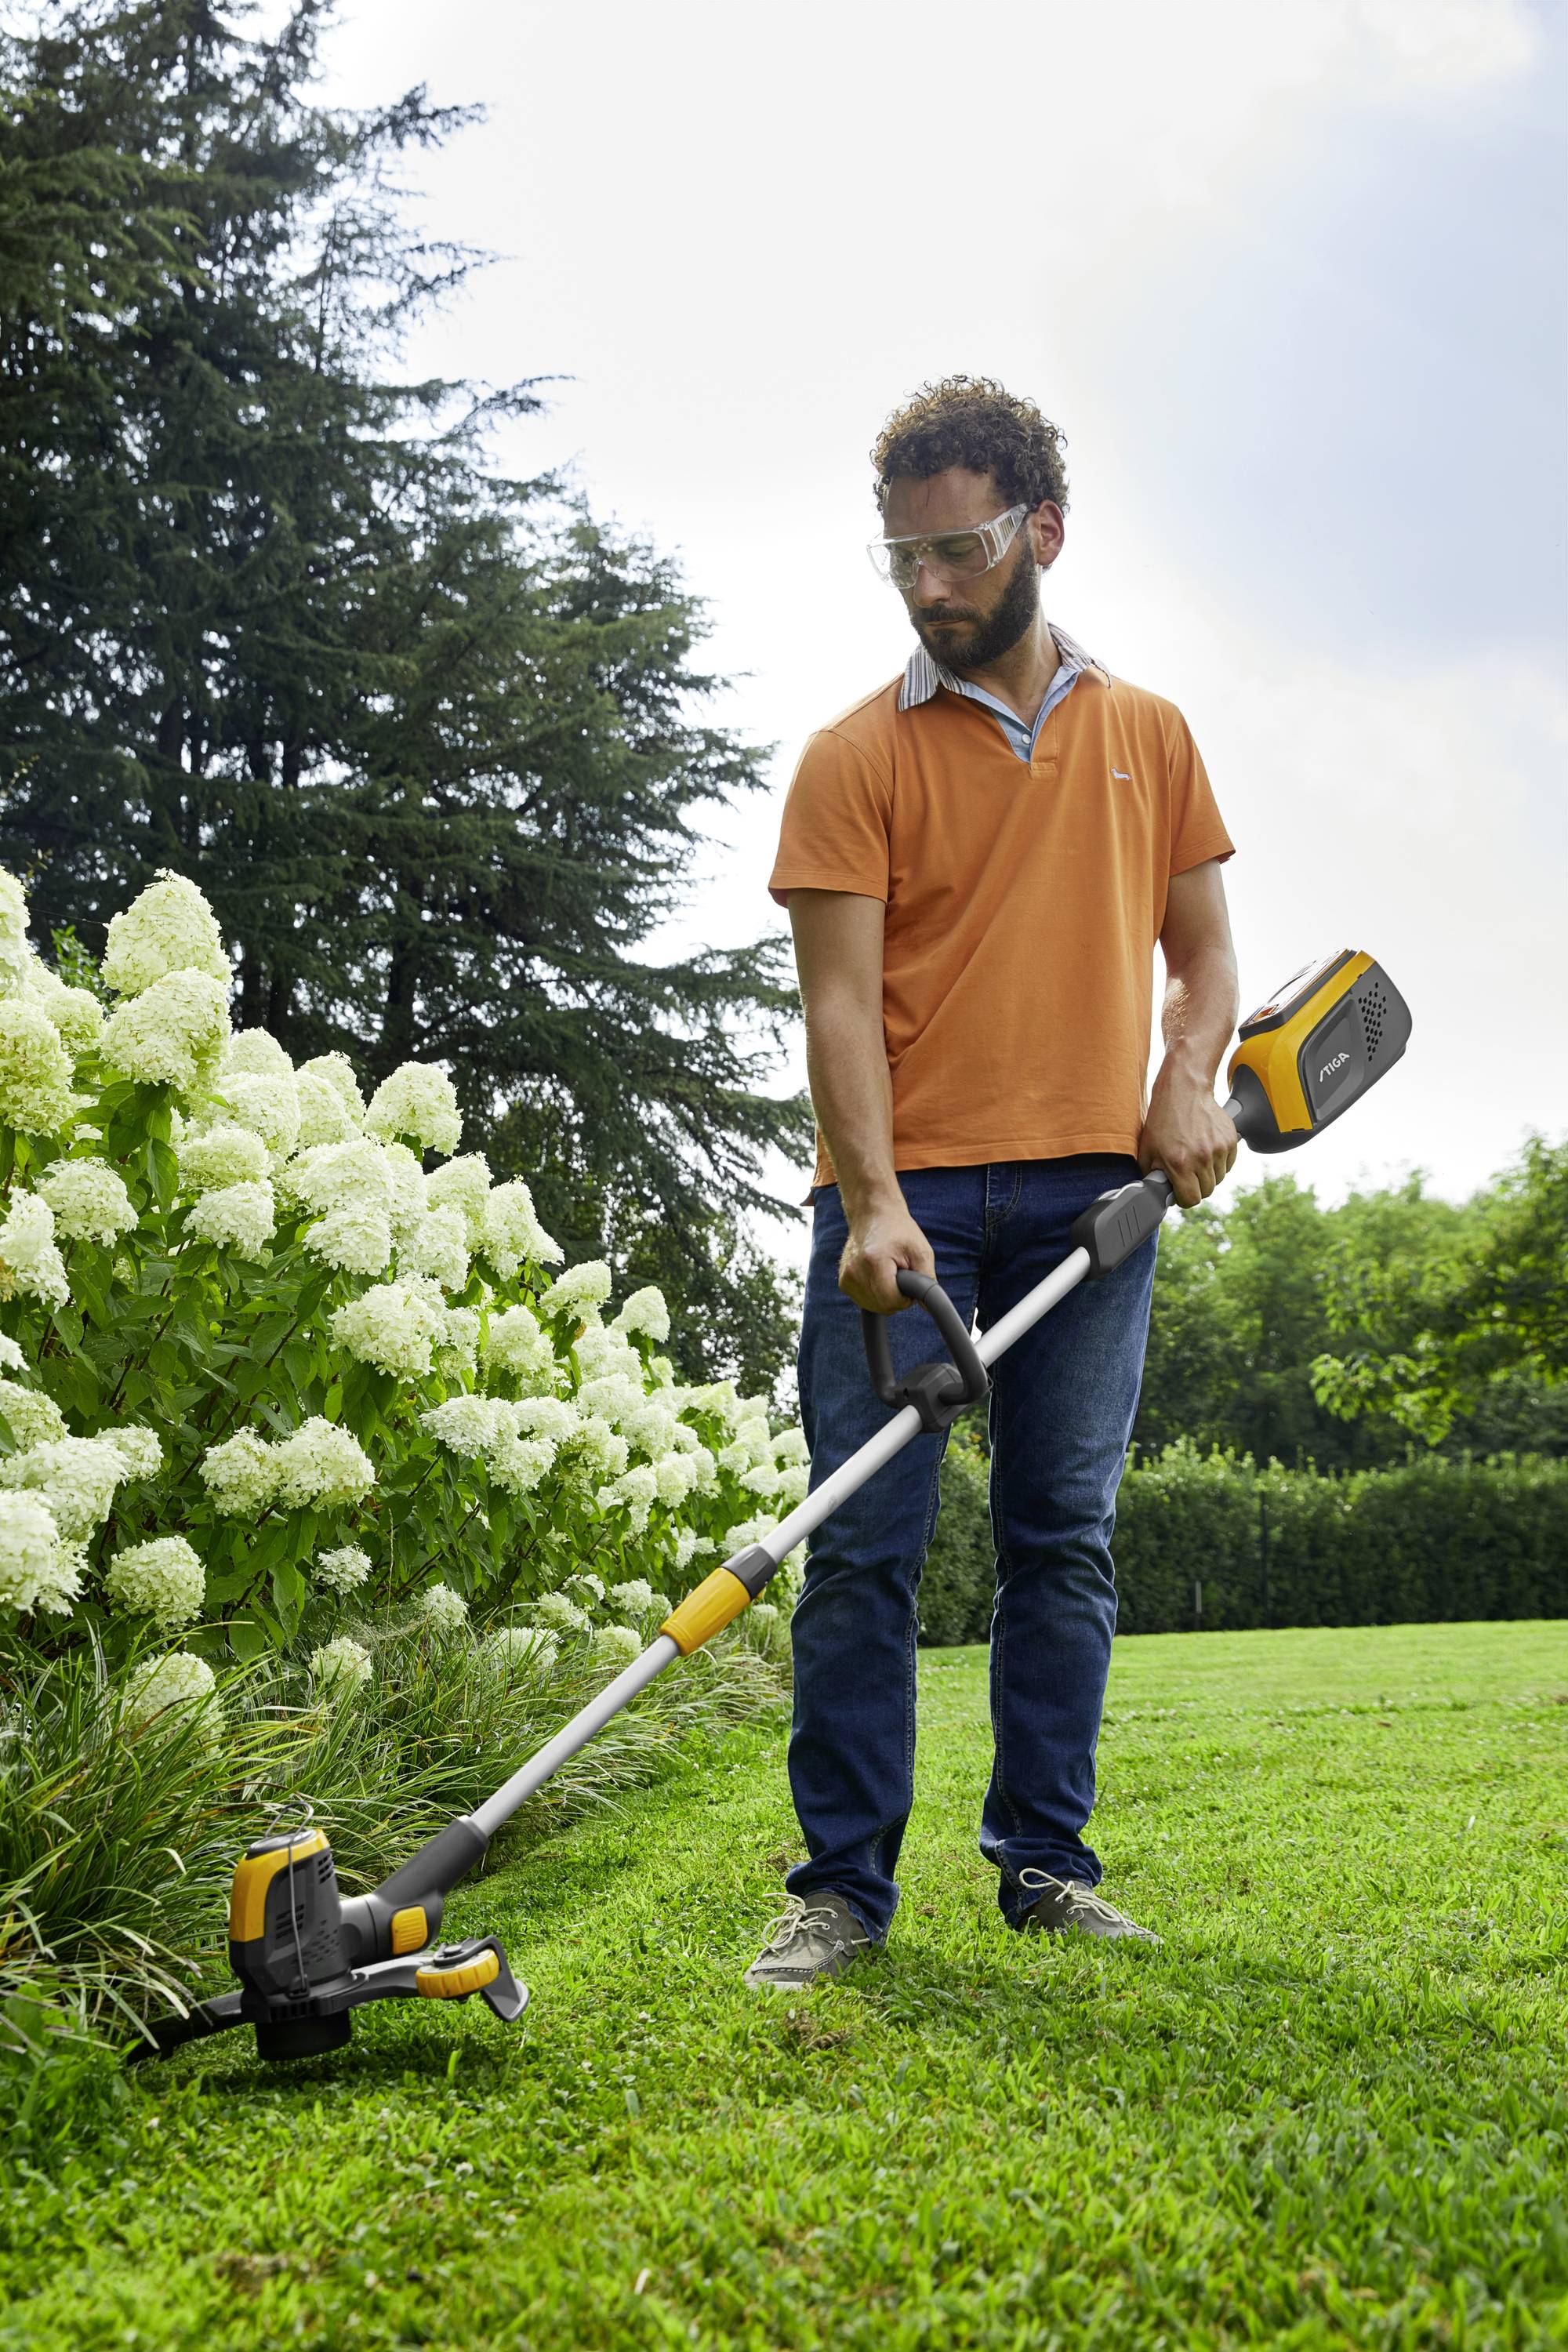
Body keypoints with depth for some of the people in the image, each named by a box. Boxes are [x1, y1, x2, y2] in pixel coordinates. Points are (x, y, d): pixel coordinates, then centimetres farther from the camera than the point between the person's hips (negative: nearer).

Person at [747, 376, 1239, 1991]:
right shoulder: (857, 754, 3)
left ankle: (1046, 1860, 16)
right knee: (863, 1542, -3)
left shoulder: (1148, 734, 13)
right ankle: (843, 1884, 5)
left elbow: (1203, 951, 17)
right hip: (906, 1192, -2)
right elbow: (840, 998, -5)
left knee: (1064, 1535, 6)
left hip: (1091, 1188, 3)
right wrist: (874, 1203, -18)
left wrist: (1189, 1081, -4)